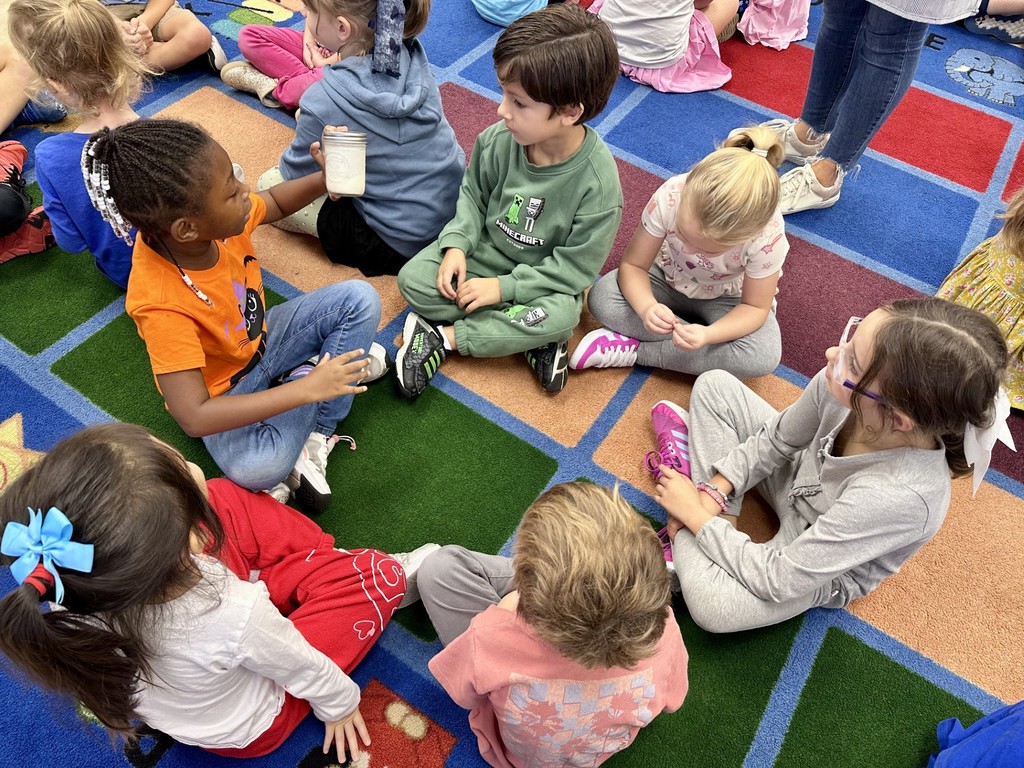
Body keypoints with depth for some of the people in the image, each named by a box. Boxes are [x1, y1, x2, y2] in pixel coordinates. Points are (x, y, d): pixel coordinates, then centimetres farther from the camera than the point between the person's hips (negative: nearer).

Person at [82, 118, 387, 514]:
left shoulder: (218, 219, -21)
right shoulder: (160, 303, -37)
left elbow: (275, 202, 4)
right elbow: (194, 418, -39)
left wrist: (324, 178, -17)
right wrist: (308, 390, -40)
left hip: (260, 338, 7)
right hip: (223, 389, -7)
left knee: (360, 298, -8)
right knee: (257, 468, -35)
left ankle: (315, 438, -7)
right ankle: (306, 376, -4)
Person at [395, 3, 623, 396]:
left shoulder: (597, 181, -26)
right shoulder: (497, 141, -18)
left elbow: (575, 267, -19)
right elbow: (473, 195, 2)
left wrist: (503, 287, -22)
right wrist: (456, 244, -15)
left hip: (542, 278, -3)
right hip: (482, 252, 4)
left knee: (560, 316, -33)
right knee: (413, 278, -16)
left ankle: (444, 337, -19)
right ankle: (530, 336, -17)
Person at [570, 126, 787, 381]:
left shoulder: (769, 236, -34)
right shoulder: (670, 197, -33)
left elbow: (755, 307, -20)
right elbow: (632, 265, -21)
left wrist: (707, 335, -40)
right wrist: (646, 307, -43)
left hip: (727, 299, 0)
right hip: (669, 279, 1)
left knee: (764, 356, -31)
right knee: (601, 297, -26)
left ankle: (633, 349, -21)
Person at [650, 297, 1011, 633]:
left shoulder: (898, 496, -43)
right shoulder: (839, 385, -30)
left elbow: (780, 580, -32)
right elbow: (777, 438, -6)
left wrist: (697, 514, -23)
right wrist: (711, 495, -13)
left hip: (823, 569, -5)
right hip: (797, 482, 6)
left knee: (714, 606, -32)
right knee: (714, 385, -5)